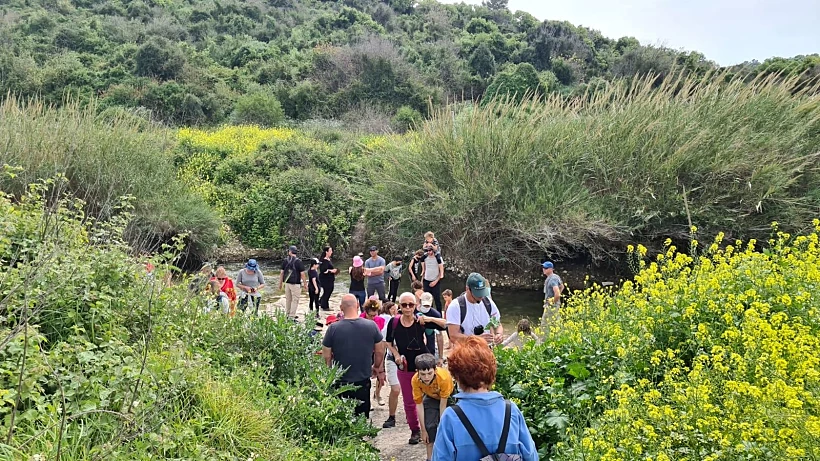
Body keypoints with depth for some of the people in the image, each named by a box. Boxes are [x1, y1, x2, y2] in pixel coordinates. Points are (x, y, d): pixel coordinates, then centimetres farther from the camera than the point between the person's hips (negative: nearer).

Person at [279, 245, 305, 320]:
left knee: (288, 299, 16)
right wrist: (305, 284, -1)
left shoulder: (285, 261, 0)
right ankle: (291, 317, -4)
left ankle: (288, 315, 26)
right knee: (295, 300, -1)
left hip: (287, 283, 5)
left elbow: (282, 273, 4)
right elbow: (302, 274, -11)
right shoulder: (298, 261, -11)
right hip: (296, 283, -5)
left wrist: (280, 283, 13)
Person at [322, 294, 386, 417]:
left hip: (340, 383, -1)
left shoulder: (333, 328, -14)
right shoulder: (371, 326, -9)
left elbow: (326, 356, -7)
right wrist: (376, 367, 21)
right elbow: (380, 352, 2)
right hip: (363, 382, 1)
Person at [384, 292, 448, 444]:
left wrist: (430, 319, -29)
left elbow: (446, 325, -17)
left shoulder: (420, 321, -14)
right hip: (405, 368, 2)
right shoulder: (394, 322, -9)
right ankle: (415, 431, 32)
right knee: (408, 402, 14)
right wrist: (396, 355, -7)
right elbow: (388, 342, 8)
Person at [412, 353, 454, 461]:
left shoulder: (444, 377, -41)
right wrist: (423, 430, -17)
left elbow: (443, 405, -30)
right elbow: (419, 405, -20)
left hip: (448, 396, -2)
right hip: (431, 398, 2)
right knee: (429, 426, -9)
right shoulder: (415, 380, -32)